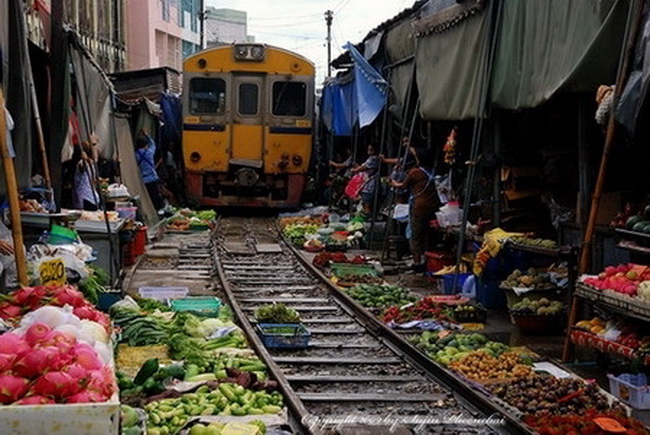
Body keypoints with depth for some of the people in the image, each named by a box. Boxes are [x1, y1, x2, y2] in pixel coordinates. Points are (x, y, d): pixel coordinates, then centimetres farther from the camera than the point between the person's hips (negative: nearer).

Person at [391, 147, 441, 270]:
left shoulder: (415, 172, -7)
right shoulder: (431, 171, 7)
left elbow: (403, 185, 7)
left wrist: (394, 183, 30)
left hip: (420, 207, -6)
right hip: (433, 207, 6)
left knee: (415, 236, 3)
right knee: (427, 235, 15)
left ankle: (417, 262, 2)